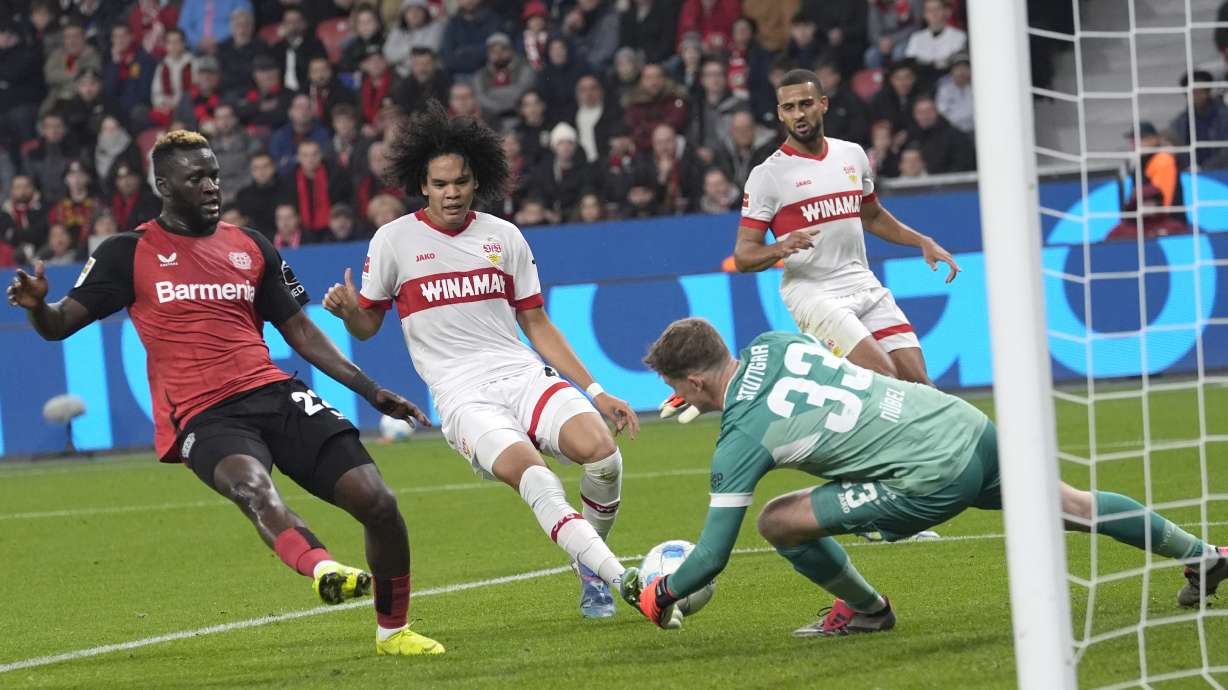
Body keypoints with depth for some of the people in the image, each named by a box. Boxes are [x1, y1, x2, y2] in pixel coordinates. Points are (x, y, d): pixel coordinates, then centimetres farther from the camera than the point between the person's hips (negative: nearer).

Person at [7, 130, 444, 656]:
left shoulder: (251, 248, 18)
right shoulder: (130, 253, 8)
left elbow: (299, 331, 23)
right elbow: (60, 325, 5)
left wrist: (370, 390, 17)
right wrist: (36, 305, -19)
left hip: (276, 395, 4)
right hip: (203, 417, -4)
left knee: (377, 502, -8)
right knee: (250, 482, -39)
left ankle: (392, 631, 13)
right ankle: (321, 568, -66)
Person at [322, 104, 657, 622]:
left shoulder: (504, 237, 13)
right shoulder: (395, 240, 6)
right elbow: (368, 326, 14)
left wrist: (596, 393, 14)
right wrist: (348, 311, -11)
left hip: (524, 374, 3)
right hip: (461, 395, -3)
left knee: (603, 452, -25)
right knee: (526, 467, -34)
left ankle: (590, 571, 1)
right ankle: (619, 578, -39)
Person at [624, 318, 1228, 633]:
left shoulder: (739, 441, -10)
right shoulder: (773, 344, 6)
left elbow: (712, 555, -7)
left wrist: (658, 597, 10)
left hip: (933, 479, -8)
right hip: (967, 425, 8)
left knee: (778, 521, -5)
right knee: (1068, 504, 25)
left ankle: (866, 609, 16)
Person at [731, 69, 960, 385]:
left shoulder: (853, 155, 12)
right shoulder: (767, 175, -4)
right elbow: (743, 256, -6)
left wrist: (923, 242, 18)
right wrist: (782, 248, -26)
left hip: (864, 285, 6)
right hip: (811, 291, -6)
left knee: (917, 382, -4)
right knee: (882, 377, -23)